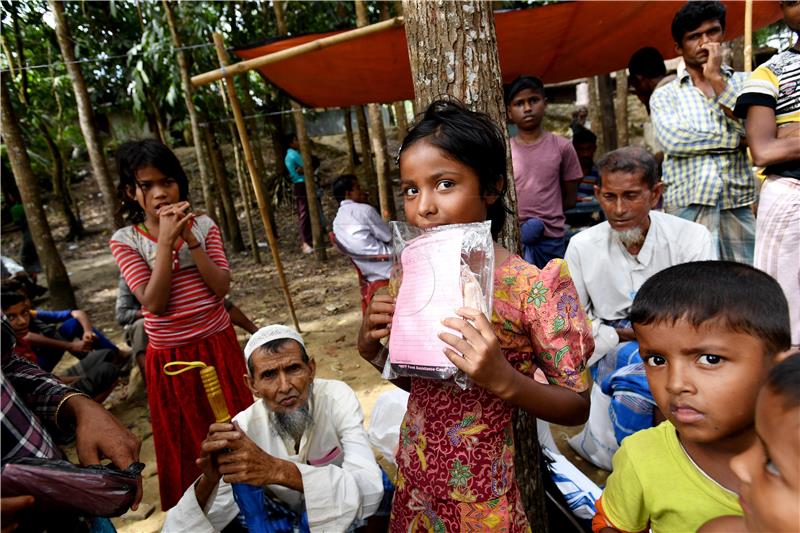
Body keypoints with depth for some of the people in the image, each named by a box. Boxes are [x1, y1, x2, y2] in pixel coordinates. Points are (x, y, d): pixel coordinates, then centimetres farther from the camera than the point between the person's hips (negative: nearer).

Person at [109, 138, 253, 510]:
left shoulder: (203, 226, -2)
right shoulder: (125, 241, -7)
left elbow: (222, 287, -11)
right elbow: (153, 303, -18)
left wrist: (190, 239, -19)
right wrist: (165, 242, -22)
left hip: (219, 345, 2)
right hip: (171, 357, -1)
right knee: (186, 443, 14)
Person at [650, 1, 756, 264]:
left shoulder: (743, 83, 14)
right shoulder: (664, 95, 10)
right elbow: (672, 139, -9)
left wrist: (717, 80, -3)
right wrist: (734, 139, -4)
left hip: (739, 211, 2)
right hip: (686, 210, -2)